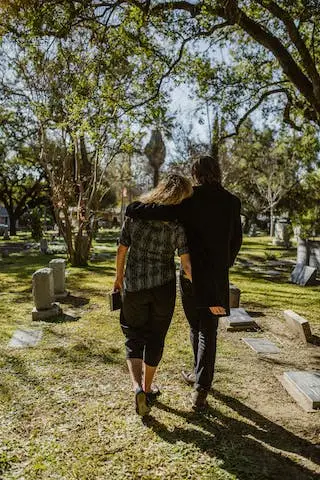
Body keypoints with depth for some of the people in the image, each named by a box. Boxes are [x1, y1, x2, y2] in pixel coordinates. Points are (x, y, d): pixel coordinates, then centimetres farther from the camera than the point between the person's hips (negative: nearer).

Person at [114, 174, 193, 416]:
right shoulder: (176, 227, -13)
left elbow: (122, 250, 0)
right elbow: (187, 265, -15)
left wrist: (119, 277, 15)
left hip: (133, 285, 1)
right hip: (163, 287, -1)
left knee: (134, 337, 16)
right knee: (155, 338, 17)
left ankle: (137, 388, -2)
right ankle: (147, 389, 31)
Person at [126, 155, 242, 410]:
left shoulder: (188, 199, -10)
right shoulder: (232, 202, 0)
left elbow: (158, 211, -22)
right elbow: (236, 240, 6)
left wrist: (132, 208, -3)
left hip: (192, 273, -1)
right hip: (217, 277, 1)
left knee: (196, 326, 20)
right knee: (208, 331, 10)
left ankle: (201, 376, 39)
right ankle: (200, 390, 9)